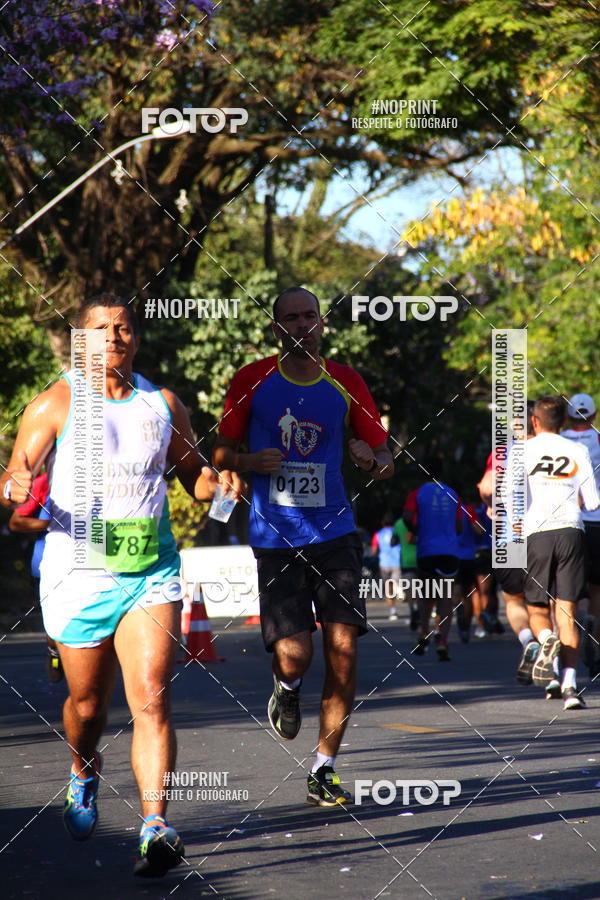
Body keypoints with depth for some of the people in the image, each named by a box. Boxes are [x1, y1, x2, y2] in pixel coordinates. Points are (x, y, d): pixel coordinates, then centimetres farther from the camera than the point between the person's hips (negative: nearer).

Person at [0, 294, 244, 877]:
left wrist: (217, 484, -2)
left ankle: (155, 827, -19)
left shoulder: (163, 404, 8)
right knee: (88, 703, 13)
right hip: (79, 573, -1)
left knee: (151, 700, -14)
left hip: (151, 572, 1)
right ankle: (84, 772, 46)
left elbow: (191, 473, 21)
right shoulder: (56, 405, -1)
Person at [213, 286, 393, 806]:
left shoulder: (346, 384, 5)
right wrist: (251, 462, -11)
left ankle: (324, 771, 7)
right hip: (275, 540, -1)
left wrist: (372, 461, -12)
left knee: (343, 649, -7)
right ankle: (287, 690, 27)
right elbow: (221, 453, 10)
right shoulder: (253, 381, 2)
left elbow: (385, 460, 11)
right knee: (294, 655, -12)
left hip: (334, 534, 2)